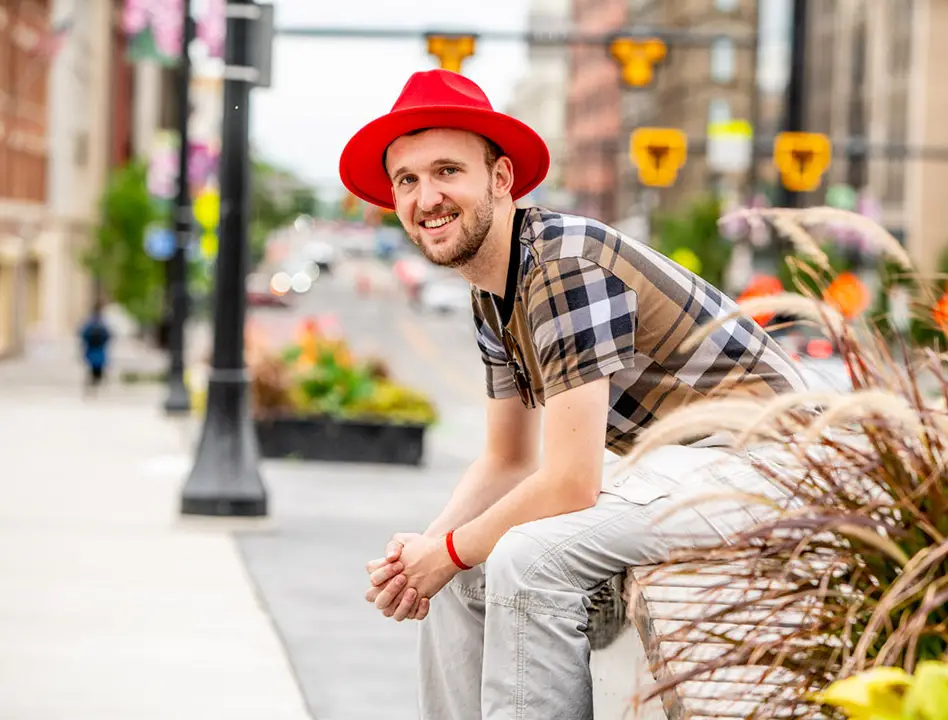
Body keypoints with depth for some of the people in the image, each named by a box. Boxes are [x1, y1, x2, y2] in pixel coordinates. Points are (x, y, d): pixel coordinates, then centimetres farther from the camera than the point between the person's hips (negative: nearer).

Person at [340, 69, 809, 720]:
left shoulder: (566, 265, -23)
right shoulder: (491, 291, 6)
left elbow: (569, 485, -25)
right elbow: (508, 463, 14)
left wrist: (448, 552, -12)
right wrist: (424, 547, -3)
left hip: (751, 458, -10)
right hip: (655, 461, 10)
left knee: (527, 557, -26)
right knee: (464, 566, 5)